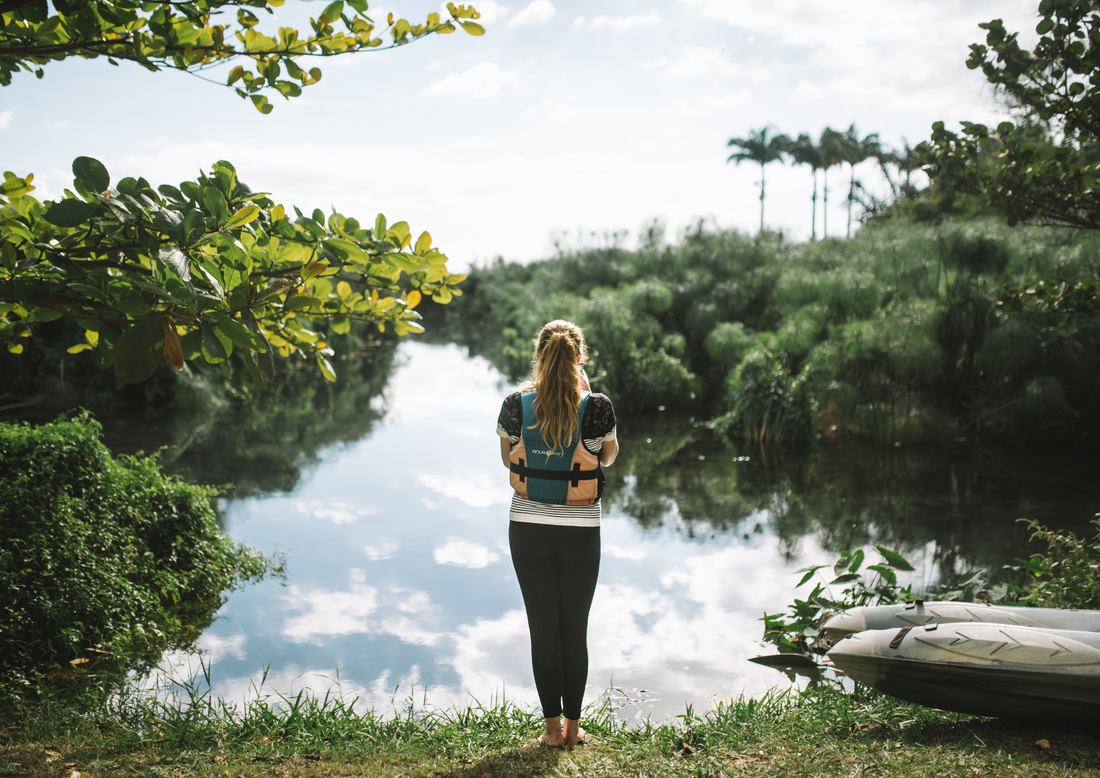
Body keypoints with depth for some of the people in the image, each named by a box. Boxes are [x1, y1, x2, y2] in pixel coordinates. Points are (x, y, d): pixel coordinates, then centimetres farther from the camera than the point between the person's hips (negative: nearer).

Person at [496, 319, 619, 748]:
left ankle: (552, 726, 13)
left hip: (528, 528, 1)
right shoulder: (596, 406, -12)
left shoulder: (516, 403, -8)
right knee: (575, 630, 11)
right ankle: (573, 725, 18)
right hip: (580, 531, -1)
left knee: (542, 629, 9)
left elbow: (507, 458, 6)